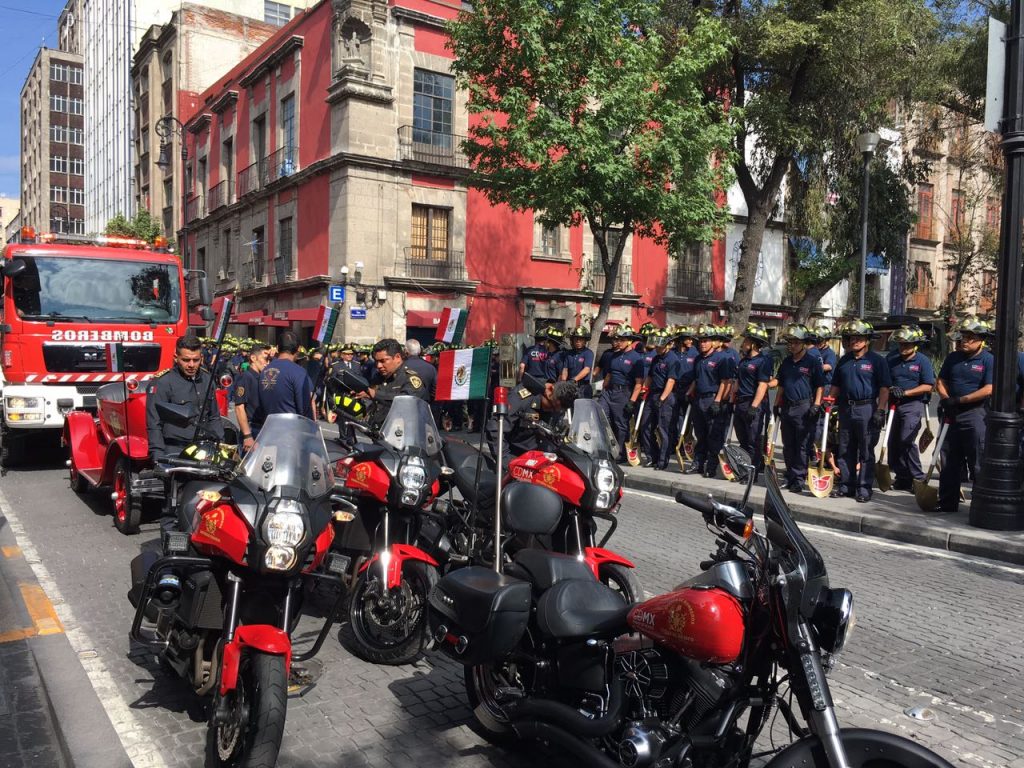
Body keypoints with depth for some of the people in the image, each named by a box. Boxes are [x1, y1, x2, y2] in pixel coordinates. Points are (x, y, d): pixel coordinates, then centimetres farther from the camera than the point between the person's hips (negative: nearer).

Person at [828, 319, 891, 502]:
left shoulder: (877, 360, -3)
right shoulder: (844, 360, 14)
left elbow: (884, 388, -8)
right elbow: (836, 386, 20)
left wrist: (880, 410, -15)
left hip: (867, 409, -6)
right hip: (846, 409, 6)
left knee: (866, 451, 0)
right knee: (845, 450, 10)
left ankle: (864, 487, 6)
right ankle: (845, 485, 19)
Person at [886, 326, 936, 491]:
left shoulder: (922, 361, -3)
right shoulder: (891, 359, 8)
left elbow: (928, 386, -7)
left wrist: (905, 392, -15)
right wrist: (890, 389, -8)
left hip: (914, 404, -6)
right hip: (895, 404, 6)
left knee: (907, 440, -16)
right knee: (893, 442, 8)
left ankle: (918, 478, -7)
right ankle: (902, 477, 20)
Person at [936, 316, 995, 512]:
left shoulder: (988, 360, -6)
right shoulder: (952, 358, 11)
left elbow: (989, 389, -16)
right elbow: (940, 382, 14)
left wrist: (959, 400, -17)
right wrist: (946, 399, -6)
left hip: (975, 414, -6)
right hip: (952, 415, 6)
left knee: (978, 463, -2)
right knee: (949, 463, 10)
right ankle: (947, 503, 18)